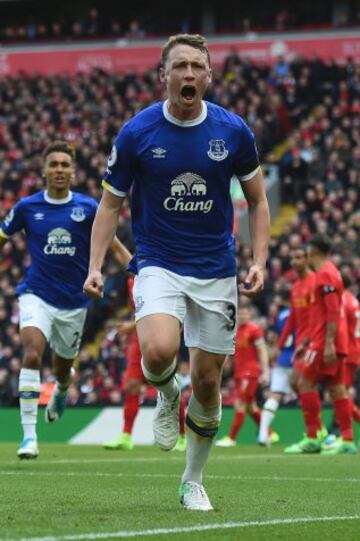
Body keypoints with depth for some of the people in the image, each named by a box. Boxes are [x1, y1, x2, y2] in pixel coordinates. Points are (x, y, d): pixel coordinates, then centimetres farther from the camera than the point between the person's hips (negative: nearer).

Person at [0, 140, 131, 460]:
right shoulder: (27, 207, -3)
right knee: (32, 355, -24)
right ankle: (29, 436, -23)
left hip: (74, 301, 1)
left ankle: (61, 392, 56)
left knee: (63, 369, 16)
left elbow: (115, 247, 1)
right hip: (37, 295, -1)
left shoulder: (88, 208, -4)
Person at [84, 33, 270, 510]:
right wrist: (95, 267, -9)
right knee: (158, 351, -29)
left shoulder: (233, 131, -3)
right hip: (158, 265, -2)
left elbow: (257, 200, 9)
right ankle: (167, 396, 8)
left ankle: (193, 482, 24)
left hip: (216, 272, 2)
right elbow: (110, 204, 3)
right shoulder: (136, 133, -6)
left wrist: (260, 261, -4)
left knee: (207, 382, 4)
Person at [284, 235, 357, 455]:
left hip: (326, 343, -9)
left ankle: (312, 438, -9)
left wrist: (329, 343, -24)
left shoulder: (325, 274, -11)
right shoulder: (329, 272, 19)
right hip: (330, 343, 9)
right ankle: (348, 440, 2)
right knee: (337, 388, 6)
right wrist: (307, 342, 27)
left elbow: (333, 311, -19)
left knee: (306, 383, -7)